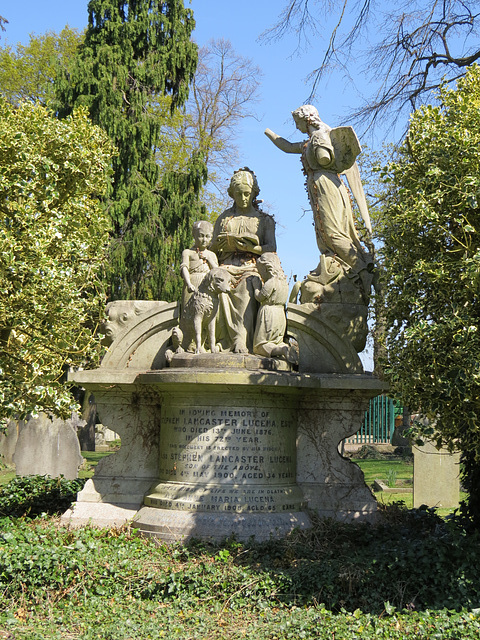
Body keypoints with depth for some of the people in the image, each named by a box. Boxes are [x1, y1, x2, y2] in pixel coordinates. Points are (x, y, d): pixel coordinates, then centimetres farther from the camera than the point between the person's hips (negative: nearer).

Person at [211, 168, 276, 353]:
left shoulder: (264, 219, 19)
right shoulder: (224, 218, 25)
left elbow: (271, 247, 4)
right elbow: (213, 247, 22)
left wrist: (252, 247, -14)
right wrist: (221, 243, -3)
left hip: (251, 269, -1)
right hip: (227, 268, 2)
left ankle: (242, 346, -39)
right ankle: (225, 346, -32)